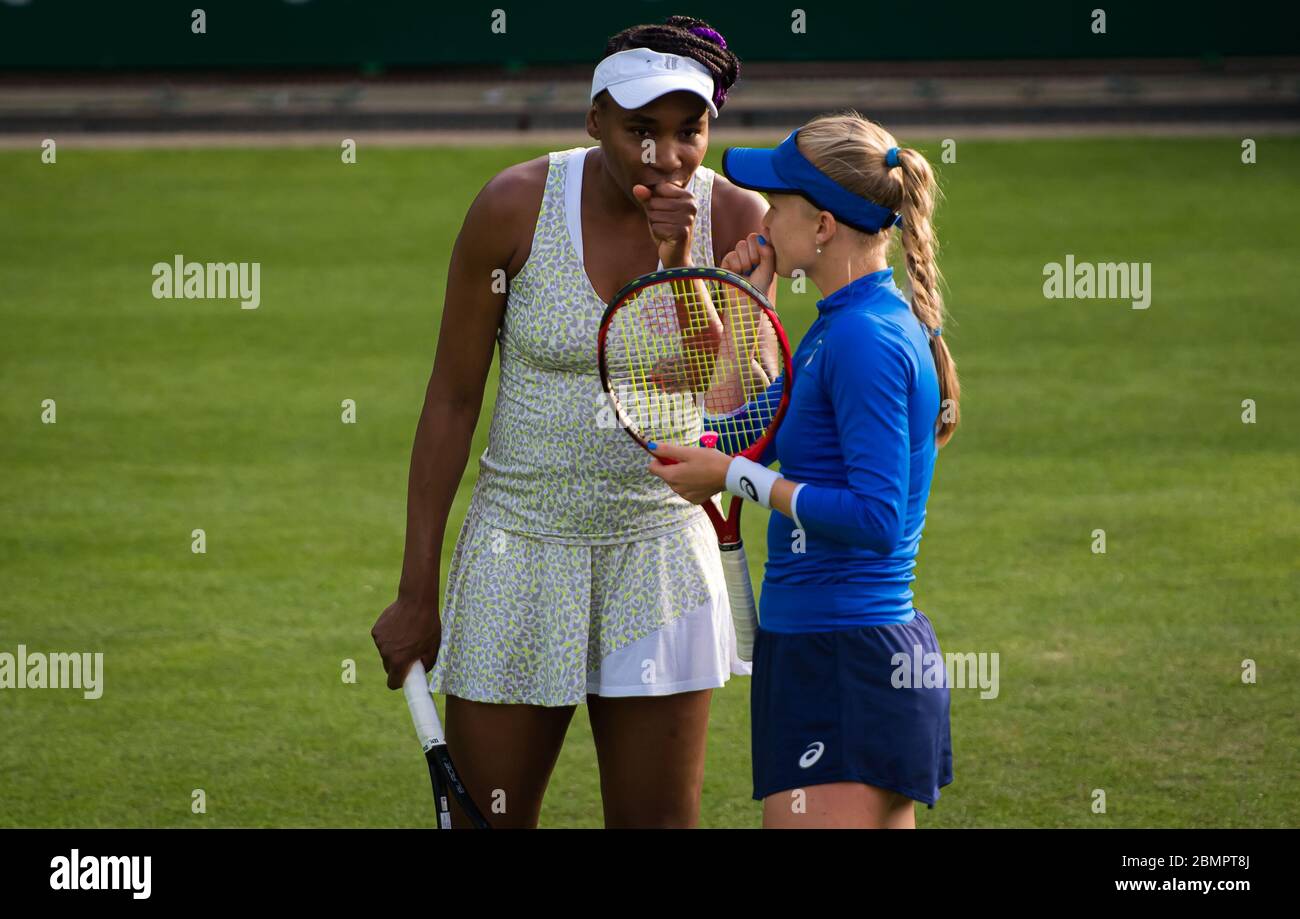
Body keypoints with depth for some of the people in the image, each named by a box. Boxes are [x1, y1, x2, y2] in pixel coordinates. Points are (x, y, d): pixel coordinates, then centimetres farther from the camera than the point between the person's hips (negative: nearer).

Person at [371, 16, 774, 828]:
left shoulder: (737, 221, -6)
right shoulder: (515, 207, -12)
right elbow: (452, 402, -5)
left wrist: (679, 267, -23)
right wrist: (417, 592, -4)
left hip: (660, 561, 2)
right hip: (521, 554, -1)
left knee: (661, 820, 5)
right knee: (488, 820, 2)